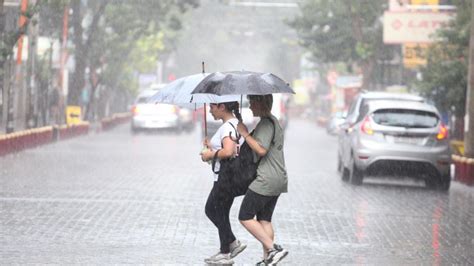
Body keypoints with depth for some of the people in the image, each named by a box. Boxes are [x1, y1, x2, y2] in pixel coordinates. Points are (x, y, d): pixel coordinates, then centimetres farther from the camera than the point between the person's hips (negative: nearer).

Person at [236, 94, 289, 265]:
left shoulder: (266, 124, -14)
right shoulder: (274, 121, 18)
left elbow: (261, 150, -26)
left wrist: (245, 134, -16)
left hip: (265, 181, -10)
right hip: (278, 180, 10)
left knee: (245, 217, -6)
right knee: (265, 219, 12)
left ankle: (273, 249, -12)